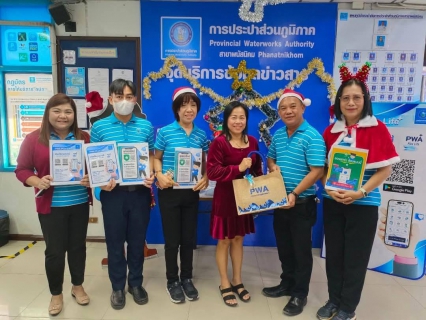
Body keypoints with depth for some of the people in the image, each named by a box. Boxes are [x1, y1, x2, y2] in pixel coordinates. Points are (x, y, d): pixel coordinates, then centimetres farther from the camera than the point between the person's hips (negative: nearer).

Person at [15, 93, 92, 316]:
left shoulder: (84, 138, 1)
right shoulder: (34, 139, -4)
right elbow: (22, 170, -1)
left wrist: (91, 178, -14)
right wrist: (37, 182, -20)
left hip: (80, 203, 2)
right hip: (51, 206, -2)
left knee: (78, 246, 15)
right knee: (54, 251, 8)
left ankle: (78, 286, 37)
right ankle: (56, 294, 30)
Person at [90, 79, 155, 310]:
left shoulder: (146, 126, 4)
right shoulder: (99, 127, 0)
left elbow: (151, 156, 8)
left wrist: (151, 175, -10)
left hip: (140, 191, 1)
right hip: (113, 192, -1)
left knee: (137, 239, 13)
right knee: (115, 240, 11)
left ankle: (136, 283, 33)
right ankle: (117, 286, 30)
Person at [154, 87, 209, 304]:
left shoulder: (201, 135, 3)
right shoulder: (165, 132, -6)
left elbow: (204, 163, 9)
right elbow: (156, 158, 0)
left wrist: (205, 178, -9)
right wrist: (159, 175, -19)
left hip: (191, 193, 3)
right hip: (169, 192, -3)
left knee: (189, 238, 14)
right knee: (172, 240, 8)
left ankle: (186, 278, 33)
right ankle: (172, 281, 28)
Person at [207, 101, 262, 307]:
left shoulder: (252, 142, 3)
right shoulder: (219, 142, -14)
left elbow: (257, 170, 13)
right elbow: (212, 172, -20)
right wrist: (238, 168, -27)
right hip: (225, 198, -5)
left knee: (238, 238, 17)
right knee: (224, 240, 8)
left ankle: (237, 280, 33)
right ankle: (224, 284, 26)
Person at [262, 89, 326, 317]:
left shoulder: (312, 136, -15)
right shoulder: (278, 135, 6)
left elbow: (317, 171, -20)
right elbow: (271, 158, 19)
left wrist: (295, 193, -23)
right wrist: (273, 167, -4)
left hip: (302, 202, -6)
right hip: (280, 200, 7)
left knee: (301, 249, 8)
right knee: (284, 246, 18)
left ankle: (300, 294, 25)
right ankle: (287, 284, 37)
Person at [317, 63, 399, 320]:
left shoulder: (377, 128, -7)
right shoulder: (331, 131, 4)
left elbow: (385, 168, -9)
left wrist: (361, 192, -20)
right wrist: (329, 188, -11)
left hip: (363, 203, -3)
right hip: (332, 202, 4)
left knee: (355, 257, 8)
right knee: (334, 253, 14)